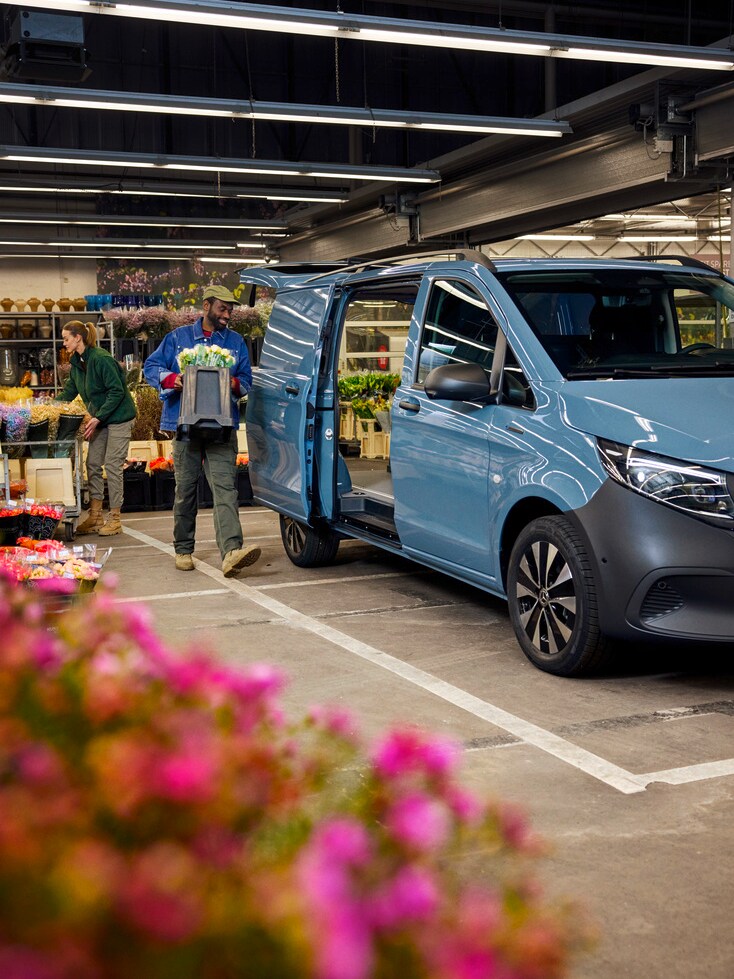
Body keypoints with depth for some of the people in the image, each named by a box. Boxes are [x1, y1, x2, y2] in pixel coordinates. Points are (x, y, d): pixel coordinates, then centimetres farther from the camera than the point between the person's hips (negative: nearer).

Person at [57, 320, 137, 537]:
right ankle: (95, 517, 13)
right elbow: (69, 391, 17)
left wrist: (98, 418, -23)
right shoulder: (77, 362, 7)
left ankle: (114, 518, 1)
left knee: (112, 465, -7)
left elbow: (117, 391, -22)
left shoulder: (101, 359, -20)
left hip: (119, 417, -9)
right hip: (99, 419, 9)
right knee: (93, 464, 6)